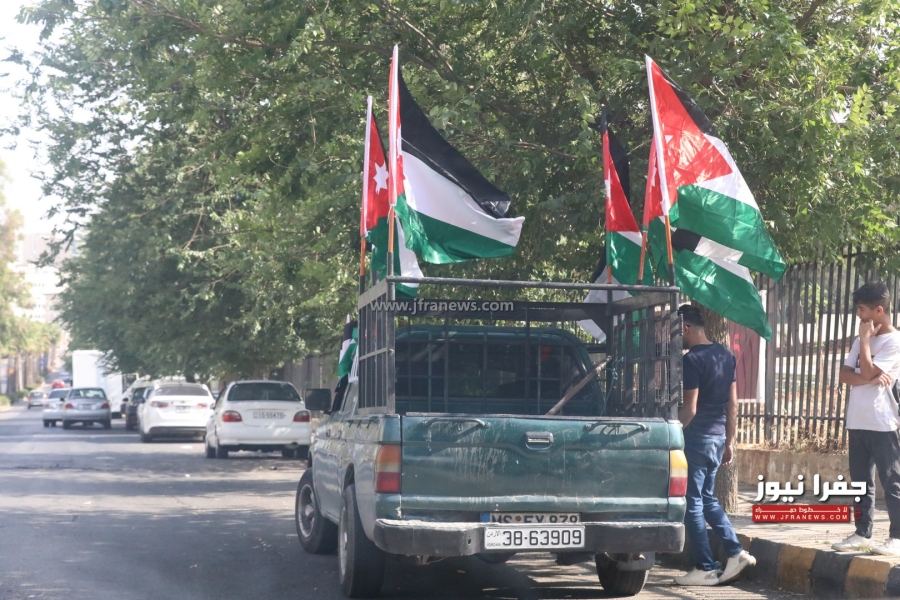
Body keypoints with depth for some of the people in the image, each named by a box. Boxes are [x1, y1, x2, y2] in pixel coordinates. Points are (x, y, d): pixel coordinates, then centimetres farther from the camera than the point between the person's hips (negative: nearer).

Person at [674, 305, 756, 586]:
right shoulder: (726, 355, 9)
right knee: (707, 498, 18)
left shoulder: (692, 359, -16)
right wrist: (729, 441, 17)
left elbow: (689, 409, -19)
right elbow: (732, 404, 12)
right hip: (718, 436, 8)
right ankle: (736, 552, 10)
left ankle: (705, 568, 3)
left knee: (693, 503, 0)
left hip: (697, 437, -8)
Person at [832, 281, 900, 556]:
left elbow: (867, 372, -17)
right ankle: (862, 533, 16)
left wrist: (865, 339, -7)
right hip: (857, 422, 8)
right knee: (861, 482, 10)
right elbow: (845, 374, 5)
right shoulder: (861, 341, 15)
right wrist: (869, 380, -14)